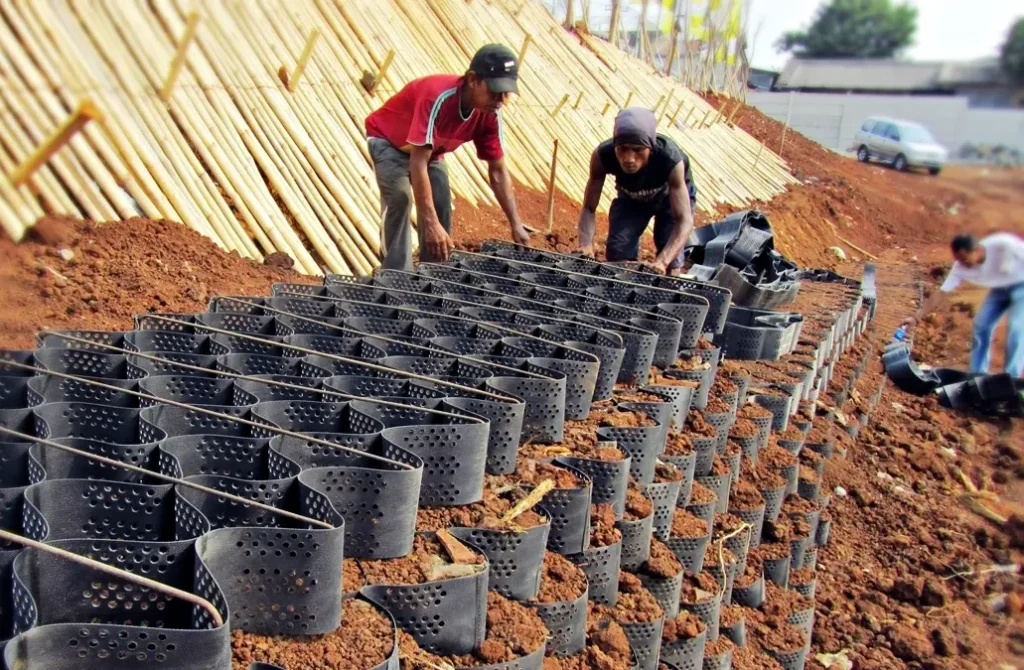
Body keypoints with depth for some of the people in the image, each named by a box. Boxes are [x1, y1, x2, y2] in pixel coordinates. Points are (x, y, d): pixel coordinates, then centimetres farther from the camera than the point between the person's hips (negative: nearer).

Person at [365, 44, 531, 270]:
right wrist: (431, 224, -49)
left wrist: (516, 224, -17)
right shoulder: (439, 98, -41)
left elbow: (498, 170, -11)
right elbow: (418, 164, -44)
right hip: (387, 140, -6)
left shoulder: (489, 114, -19)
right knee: (399, 198, -27)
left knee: (441, 207, -5)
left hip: (430, 149, 7)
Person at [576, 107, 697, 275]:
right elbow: (589, 209, -27)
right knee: (617, 252, -8)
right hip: (630, 196, 2)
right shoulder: (603, 155, -36)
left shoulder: (670, 160, -42)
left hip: (671, 195, -2)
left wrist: (662, 262, -61)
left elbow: (685, 220, -45)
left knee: (670, 259, -16)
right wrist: (586, 245, -47)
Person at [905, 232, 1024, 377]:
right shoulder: (961, 267, -22)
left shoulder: (1003, 244, -37)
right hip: (1000, 288, 5)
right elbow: (941, 293, -18)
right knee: (981, 325, -1)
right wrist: (915, 317, -24)